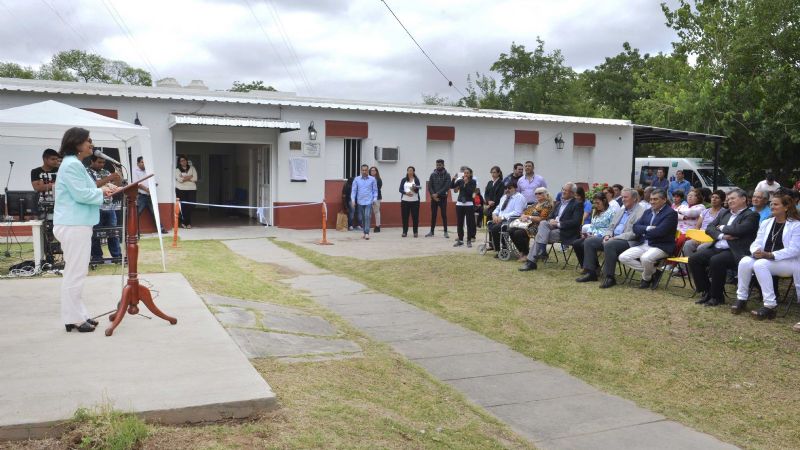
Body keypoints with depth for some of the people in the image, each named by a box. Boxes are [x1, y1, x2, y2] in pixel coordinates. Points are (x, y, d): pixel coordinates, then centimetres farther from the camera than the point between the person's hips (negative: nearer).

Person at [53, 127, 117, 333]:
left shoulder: (75, 164, 19)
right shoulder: (72, 165, -15)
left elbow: (82, 193, 19)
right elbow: (81, 195, -21)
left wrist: (102, 189, 4)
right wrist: (102, 191, -7)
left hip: (76, 224, 11)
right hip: (73, 226, -11)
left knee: (76, 272, 14)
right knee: (75, 273, -5)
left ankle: (78, 315, 21)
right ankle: (73, 319, 1)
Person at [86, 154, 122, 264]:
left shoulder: (106, 172, 16)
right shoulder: (86, 172, -1)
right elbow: (93, 185, -15)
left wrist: (117, 179, -5)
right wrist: (108, 179, -20)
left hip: (110, 207, 5)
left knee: (113, 232, 5)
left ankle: (117, 255, 9)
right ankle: (96, 256, 9)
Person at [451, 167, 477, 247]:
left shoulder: (473, 182, -1)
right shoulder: (460, 181, 6)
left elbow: (471, 192, -14)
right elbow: (451, 186, -1)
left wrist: (466, 183, -16)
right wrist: (454, 179, -15)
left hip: (469, 204, -3)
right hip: (459, 204, 3)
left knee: (469, 223, -1)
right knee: (459, 223, 6)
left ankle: (469, 241, 5)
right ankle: (460, 240, 16)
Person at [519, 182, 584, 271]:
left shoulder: (577, 205, -2)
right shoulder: (558, 204, 22)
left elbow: (576, 222, -15)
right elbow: (550, 216, 20)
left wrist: (558, 224, -19)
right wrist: (551, 221, -6)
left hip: (566, 232, -7)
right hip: (553, 227, 7)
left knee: (540, 235, -23)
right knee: (543, 223, -24)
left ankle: (531, 262, -19)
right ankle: (542, 253, -27)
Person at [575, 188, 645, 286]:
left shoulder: (641, 212, -8)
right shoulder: (621, 211, 20)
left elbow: (634, 233, -18)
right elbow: (611, 226, 22)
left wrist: (614, 238, -21)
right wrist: (607, 235, -1)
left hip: (628, 242, -9)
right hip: (612, 238, 9)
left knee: (609, 245, -37)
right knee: (589, 241, -3)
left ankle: (609, 277, -28)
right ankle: (591, 273, -3)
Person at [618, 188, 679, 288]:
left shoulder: (671, 213, -7)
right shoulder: (648, 212, 16)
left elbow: (659, 231, -19)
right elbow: (635, 227, 7)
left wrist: (644, 232, -3)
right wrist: (647, 228, -14)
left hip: (661, 246, -8)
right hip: (643, 245, 8)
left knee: (645, 258, -37)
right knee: (623, 257, -10)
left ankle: (646, 278, -2)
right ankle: (653, 271, 2)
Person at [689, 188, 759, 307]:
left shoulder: (751, 216, 0)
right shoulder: (724, 213, 22)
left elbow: (738, 230, -17)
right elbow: (709, 228, 12)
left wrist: (722, 228, 0)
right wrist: (722, 235, -7)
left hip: (735, 251, -7)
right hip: (717, 248, 7)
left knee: (716, 261, -34)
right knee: (694, 259, -12)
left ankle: (717, 297, -16)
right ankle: (706, 292, 1)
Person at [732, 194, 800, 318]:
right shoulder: (766, 223, 16)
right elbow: (757, 243, 10)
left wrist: (770, 255, -23)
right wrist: (756, 252, -15)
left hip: (789, 262, -5)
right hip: (765, 260, 5)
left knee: (760, 264, -35)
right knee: (745, 262, -26)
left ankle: (770, 306, -31)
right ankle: (741, 299, -16)